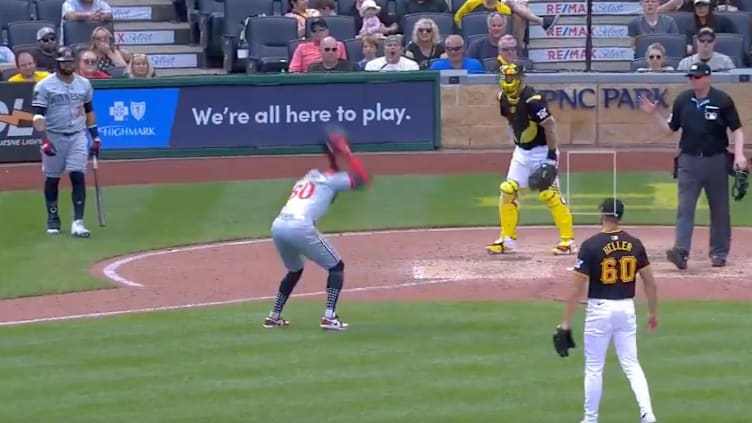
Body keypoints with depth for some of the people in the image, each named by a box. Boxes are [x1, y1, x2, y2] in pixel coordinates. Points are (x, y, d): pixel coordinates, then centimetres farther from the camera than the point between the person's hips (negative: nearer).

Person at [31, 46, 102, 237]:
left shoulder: (84, 84, 7)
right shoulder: (44, 86, -7)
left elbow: (89, 111, 17)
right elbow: (38, 115, -11)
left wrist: (95, 137, 12)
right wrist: (44, 139, -22)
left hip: (78, 136, 2)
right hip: (54, 137, -2)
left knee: (78, 176, -9)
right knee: (52, 178, 7)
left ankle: (78, 222, -11)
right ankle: (52, 219, 21)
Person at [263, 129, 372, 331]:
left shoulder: (307, 178, 31)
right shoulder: (330, 179, 12)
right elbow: (363, 179, 9)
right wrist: (347, 154, 16)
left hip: (277, 226, 7)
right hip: (299, 228, -7)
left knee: (294, 270, 32)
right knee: (336, 267, 7)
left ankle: (274, 316, 30)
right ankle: (329, 317, -8)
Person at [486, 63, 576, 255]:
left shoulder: (532, 99, -23)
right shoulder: (504, 98, 1)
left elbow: (550, 125, -24)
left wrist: (552, 156, -25)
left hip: (541, 151, -8)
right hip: (521, 151, 8)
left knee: (549, 194, -10)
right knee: (507, 190, 2)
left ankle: (568, 240, -2)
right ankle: (507, 239, 12)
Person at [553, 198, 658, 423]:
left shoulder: (591, 245, -13)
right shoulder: (635, 244, 0)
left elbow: (577, 288, -13)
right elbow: (650, 282, 5)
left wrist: (565, 323, -9)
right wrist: (653, 313, 17)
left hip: (599, 310, -4)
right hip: (627, 309, 4)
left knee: (594, 367, 9)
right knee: (631, 365, 11)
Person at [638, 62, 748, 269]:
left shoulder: (722, 100, -6)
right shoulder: (682, 100, 3)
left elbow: (737, 129, -4)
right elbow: (670, 129, 10)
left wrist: (739, 155, -17)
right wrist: (655, 114, -6)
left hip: (716, 161, -2)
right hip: (689, 161, 2)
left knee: (719, 210, 8)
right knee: (685, 208, -8)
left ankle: (719, 253, 18)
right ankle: (681, 250, -16)